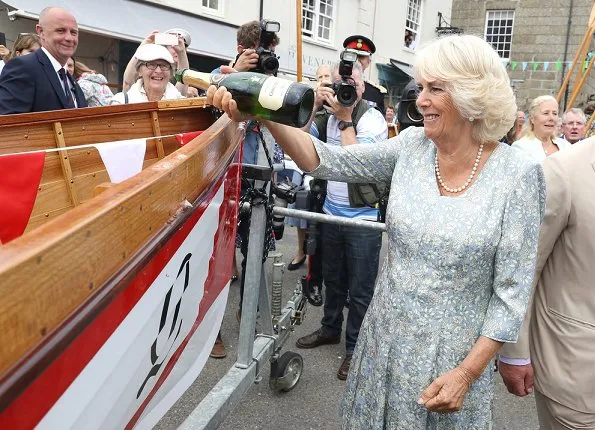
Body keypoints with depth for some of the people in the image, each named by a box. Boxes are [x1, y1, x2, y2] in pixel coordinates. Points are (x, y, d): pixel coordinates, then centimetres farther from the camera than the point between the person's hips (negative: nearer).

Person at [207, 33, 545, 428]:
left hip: (453, 355, -3)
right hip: (385, 340, 4)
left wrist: (467, 373, -15)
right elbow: (327, 161, -9)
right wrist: (264, 114, -23)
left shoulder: (519, 173, -14)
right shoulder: (412, 147, -3)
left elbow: (513, 291, -12)